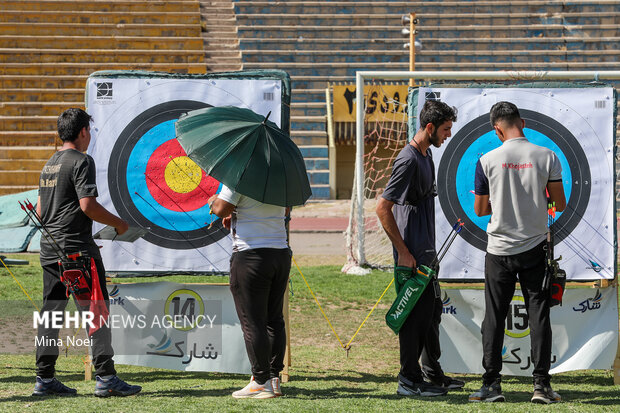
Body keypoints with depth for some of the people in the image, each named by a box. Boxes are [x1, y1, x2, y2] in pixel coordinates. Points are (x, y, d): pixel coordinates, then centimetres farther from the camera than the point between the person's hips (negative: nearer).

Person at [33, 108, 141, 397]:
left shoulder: (50, 164, 16)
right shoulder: (81, 161, -10)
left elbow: (40, 210, 20)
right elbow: (88, 205, -18)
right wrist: (118, 223, -5)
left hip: (49, 248, 8)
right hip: (77, 247, -8)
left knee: (51, 313, 9)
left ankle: (44, 379, 11)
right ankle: (105, 378, -6)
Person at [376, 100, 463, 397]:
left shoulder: (426, 155, 12)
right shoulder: (408, 160, -18)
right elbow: (383, 208, -22)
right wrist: (403, 251, -20)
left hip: (425, 250, 10)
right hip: (411, 253, -10)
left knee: (432, 310, 15)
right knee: (416, 312, -5)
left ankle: (433, 374, 25)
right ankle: (409, 380, 1)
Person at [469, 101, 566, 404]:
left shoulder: (488, 161, -7)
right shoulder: (547, 157, -6)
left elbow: (479, 210, 1)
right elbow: (561, 204, -1)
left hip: (499, 251, 0)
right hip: (535, 248, 0)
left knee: (494, 318, 7)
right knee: (539, 315, 5)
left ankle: (491, 384, 6)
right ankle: (542, 385, 2)